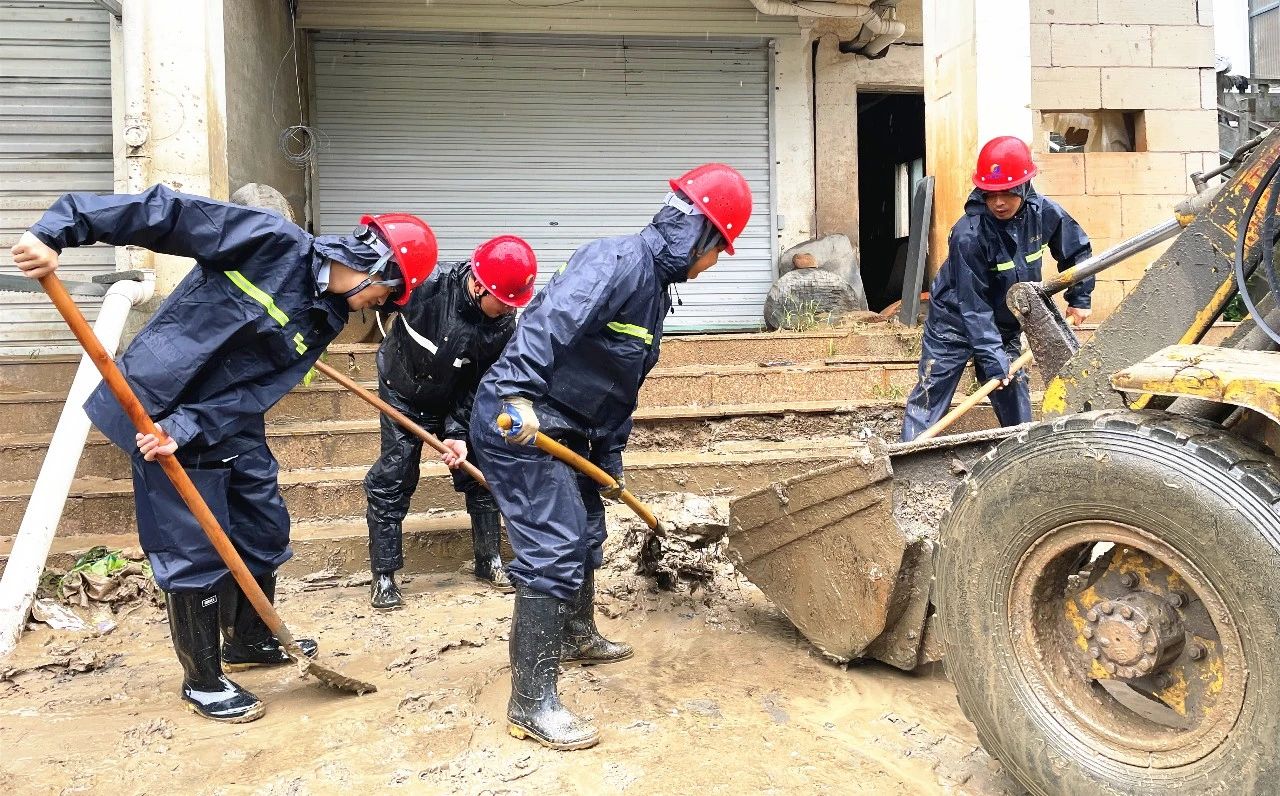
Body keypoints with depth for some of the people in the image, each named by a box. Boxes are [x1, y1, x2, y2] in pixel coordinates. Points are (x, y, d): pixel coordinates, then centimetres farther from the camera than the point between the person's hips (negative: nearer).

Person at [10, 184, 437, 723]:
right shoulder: (273, 242, -18)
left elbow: (260, 388, -8)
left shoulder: (326, 318, 1)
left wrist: (187, 430, -20)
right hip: (161, 407, -8)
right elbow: (162, 214, -22)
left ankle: (248, 640, 39)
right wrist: (57, 231, -29)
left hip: (229, 419, 8)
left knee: (266, 526, 16)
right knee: (195, 549, -1)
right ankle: (203, 680, 19)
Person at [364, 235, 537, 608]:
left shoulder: (503, 325, -23)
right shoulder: (426, 282, -32)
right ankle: (383, 575, 8)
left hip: (457, 402, 2)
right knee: (392, 480, -4)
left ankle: (489, 559, 21)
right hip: (403, 397, -2)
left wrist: (459, 432, -21)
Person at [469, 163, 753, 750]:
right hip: (519, 423, -11)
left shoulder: (654, 286, 14)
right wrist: (520, 394, -46)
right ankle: (531, 704, -2)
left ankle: (579, 638, 47)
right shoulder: (619, 261, -18)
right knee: (552, 552, -12)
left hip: (566, 429, 11)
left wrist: (610, 460, 21)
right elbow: (548, 318, -36)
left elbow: (622, 386, 19)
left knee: (586, 532, 24)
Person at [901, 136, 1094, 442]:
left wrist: (1079, 298, 6)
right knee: (931, 393, -7)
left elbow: (1077, 250, 8)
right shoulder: (968, 234, -29)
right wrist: (993, 359, -30)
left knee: (1015, 395, 8)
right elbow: (973, 305, -27)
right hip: (955, 322, -5)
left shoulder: (1044, 213, -13)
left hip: (1004, 325, 5)